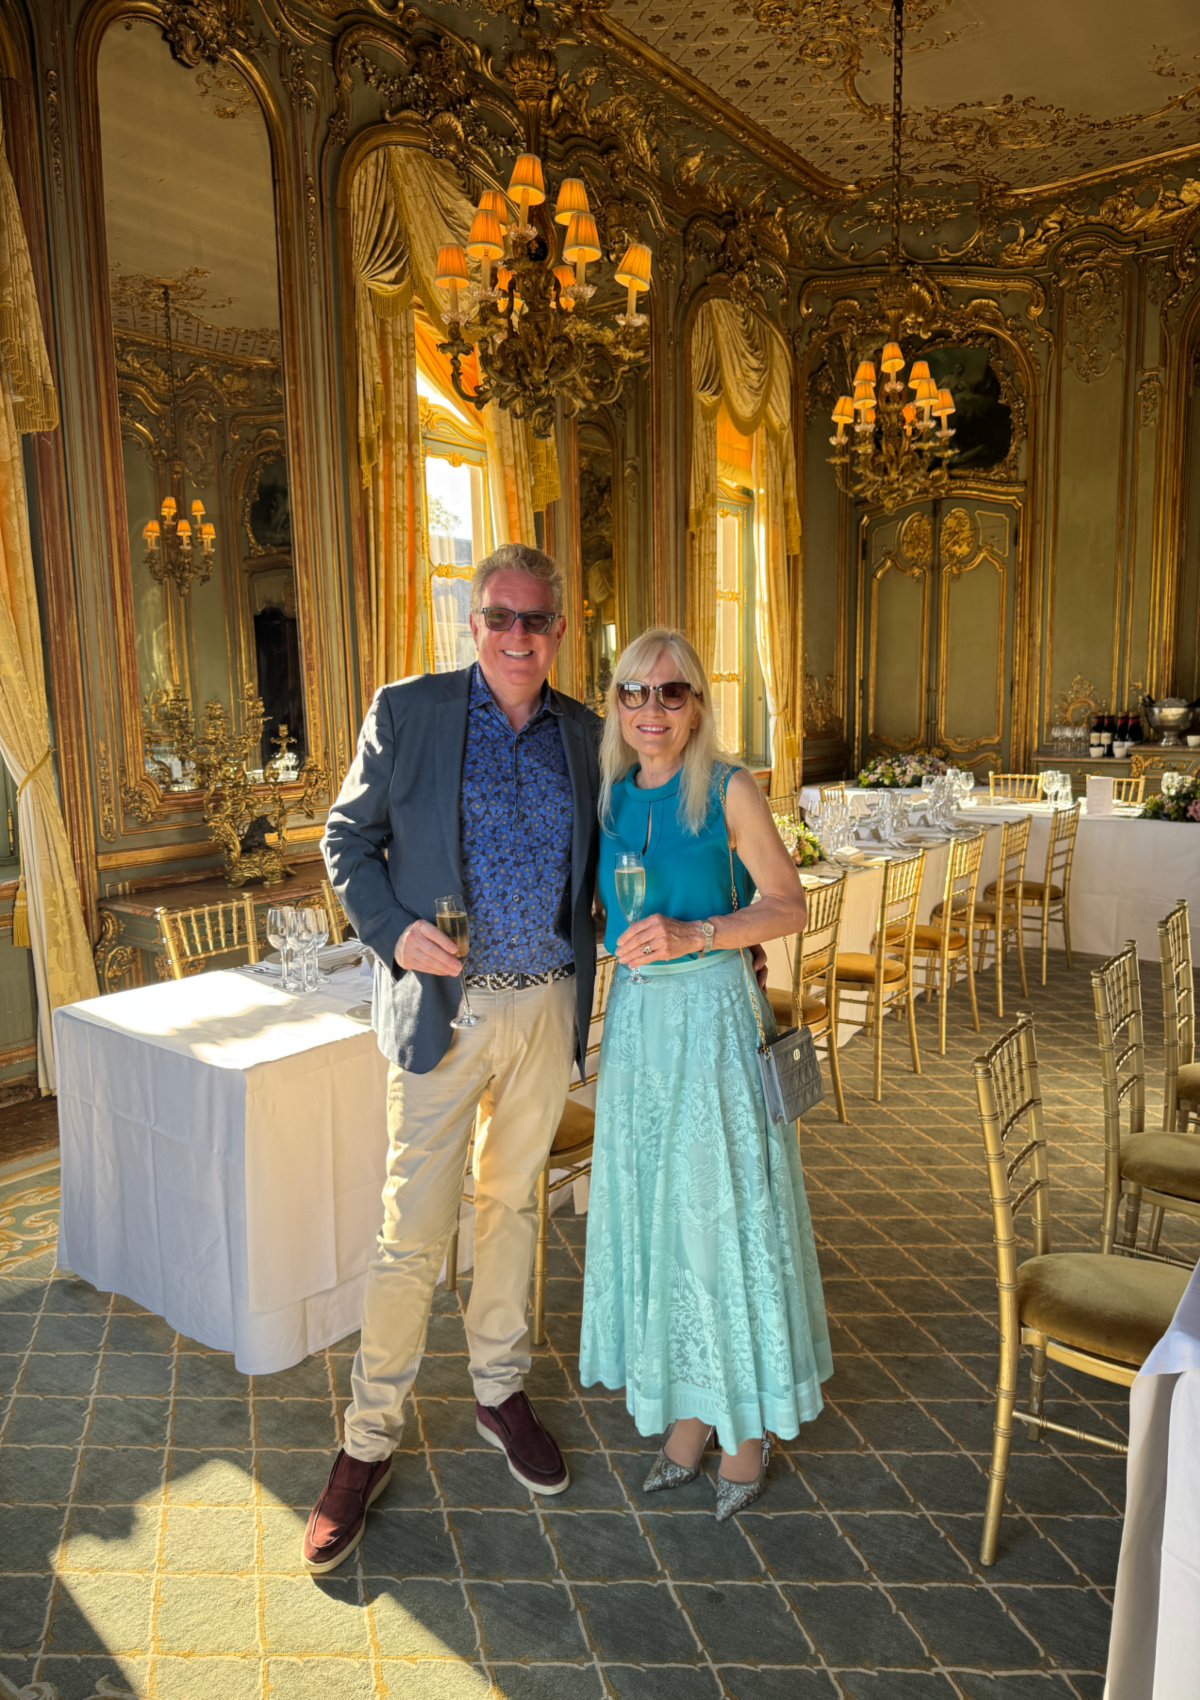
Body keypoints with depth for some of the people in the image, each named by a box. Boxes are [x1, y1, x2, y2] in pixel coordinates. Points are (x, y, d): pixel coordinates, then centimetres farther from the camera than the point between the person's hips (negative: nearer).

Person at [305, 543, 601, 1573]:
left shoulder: (585, 735, 5)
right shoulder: (406, 713, -4)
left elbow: (608, 863, 14)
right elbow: (348, 840, 0)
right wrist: (391, 933, -15)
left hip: (547, 1008, 4)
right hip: (441, 1005, -3)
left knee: (512, 1205, 18)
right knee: (413, 1231, 1)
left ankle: (499, 1392, 38)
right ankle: (370, 1440, 22)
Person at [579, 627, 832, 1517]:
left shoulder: (728, 789, -8)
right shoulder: (611, 795, 6)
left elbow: (790, 904, -9)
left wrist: (695, 933, -21)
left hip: (714, 1015, -5)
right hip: (636, 1013, 5)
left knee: (726, 1204, 3)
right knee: (653, 1204, 11)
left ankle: (751, 1419, 24)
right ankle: (690, 1407, 30)